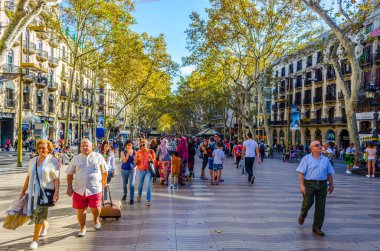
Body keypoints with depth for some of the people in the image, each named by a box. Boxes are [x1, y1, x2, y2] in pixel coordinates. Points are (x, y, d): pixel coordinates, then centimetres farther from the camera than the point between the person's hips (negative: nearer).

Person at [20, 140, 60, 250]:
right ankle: (45, 225, 43)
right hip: (33, 192, 6)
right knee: (33, 214, 12)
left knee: (38, 214, -8)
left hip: (45, 191, -6)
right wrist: (23, 191, 14)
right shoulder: (33, 161, 9)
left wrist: (56, 192, -20)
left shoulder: (53, 161, -8)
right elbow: (29, 177, 14)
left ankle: (35, 239, 6)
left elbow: (56, 179, -10)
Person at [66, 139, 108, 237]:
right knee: (80, 210, 8)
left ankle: (96, 220, 34)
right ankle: (82, 228, 30)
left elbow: (104, 171, 12)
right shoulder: (76, 158, 7)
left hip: (95, 189, -2)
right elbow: (70, 173, 11)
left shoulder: (98, 157, 2)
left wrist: (103, 183, 16)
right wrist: (69, 187, 5)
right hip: (79, 190, 2)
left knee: (95, 208, -1)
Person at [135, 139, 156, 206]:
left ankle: (148, 200, 1)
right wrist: (137, 159, -19)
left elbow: (154, 161, 3)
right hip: (141, 171, 2)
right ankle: (139, 195, 45)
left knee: (148, 185, -7)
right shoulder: (138, 152, -1)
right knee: (140, 185, 17)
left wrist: (151, 159, -19)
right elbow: (136, 163, 2)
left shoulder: (151, 151, -5)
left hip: (149, 171, -2)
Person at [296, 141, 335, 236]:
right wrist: (302, 185, -14)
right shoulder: (306, 159, -1)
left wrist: (331, 185, 13)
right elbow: (301, 172, -7)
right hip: (309, 184, -3)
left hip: (322, 185, 3)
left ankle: (317, 228, 15)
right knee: (307, 203, -2)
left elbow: (329, 174, 15)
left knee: (320, 207, 3)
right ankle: (302, 216, 33)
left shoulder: (325, 160, 9)